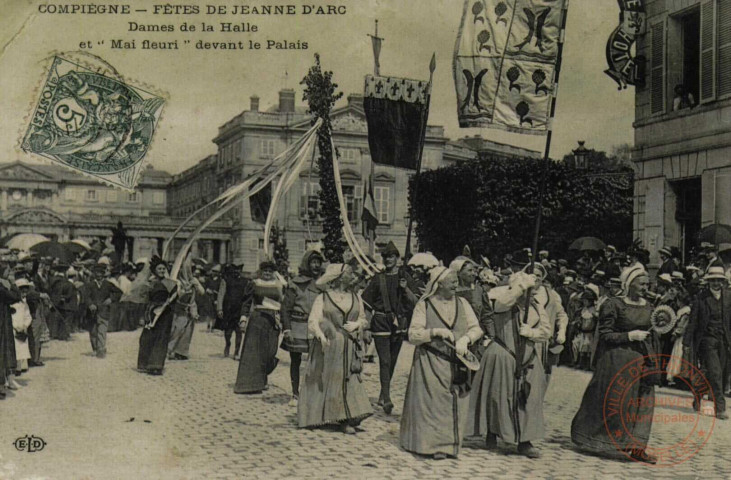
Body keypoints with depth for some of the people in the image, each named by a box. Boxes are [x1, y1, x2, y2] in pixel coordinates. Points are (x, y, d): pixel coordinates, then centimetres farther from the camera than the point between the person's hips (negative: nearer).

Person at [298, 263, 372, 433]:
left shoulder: (355, 298, 12)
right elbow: (312, 322, -11)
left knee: (348, 382, -3)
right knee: (320, 382, 2)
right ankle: (314, 417, 17)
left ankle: (346, 420, -2)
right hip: (327, 347, -3)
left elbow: (364, 320, 20)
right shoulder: (322, 298, -1)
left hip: (349, 349, 3)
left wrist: (356, 324, -3)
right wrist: (321, 335, -30)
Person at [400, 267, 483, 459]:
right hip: (431, 364, -3)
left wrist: (465, 338, -13)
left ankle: (449, 443, 13)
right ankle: (434, 443, 1)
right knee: (433, 402, -6)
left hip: (457, 363, 4)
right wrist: (435, 331, -19)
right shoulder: (424, 305, -2)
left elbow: (476, 328, 7)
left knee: (455, 405, 3)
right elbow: (413, 335, -7)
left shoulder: (462, 303, 9)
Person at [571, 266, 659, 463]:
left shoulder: (648, 307, 11)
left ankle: (636, 447, 4)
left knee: (644, 402, 0)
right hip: (617, 360, -6)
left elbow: (652, 336, 18)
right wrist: (629, 336, -17)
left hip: (641, 359, 6)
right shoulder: (614, 305, -9)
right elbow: (604, 335, -10)